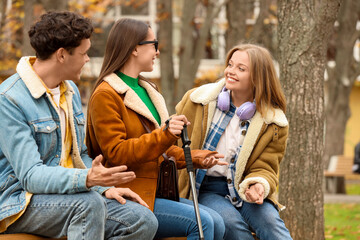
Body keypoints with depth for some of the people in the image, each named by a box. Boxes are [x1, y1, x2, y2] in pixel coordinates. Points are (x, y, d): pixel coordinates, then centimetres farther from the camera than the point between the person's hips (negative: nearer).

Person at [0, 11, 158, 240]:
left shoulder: (71, 92, 13)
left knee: (144, 221, -15)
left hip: (70, 193, 8)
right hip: (20, 202, -8)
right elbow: (30, 175, -24)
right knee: (89, 203, -36)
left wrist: (106, 187, 1)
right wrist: (87, 179, -39)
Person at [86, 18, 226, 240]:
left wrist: (194, 158, 10)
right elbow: (116, 153, -17)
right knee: (201, 221, -23)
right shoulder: (105, 96, -7)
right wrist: (164, 134, -27)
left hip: (156, 192, 9)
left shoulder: (146, 90, 23)